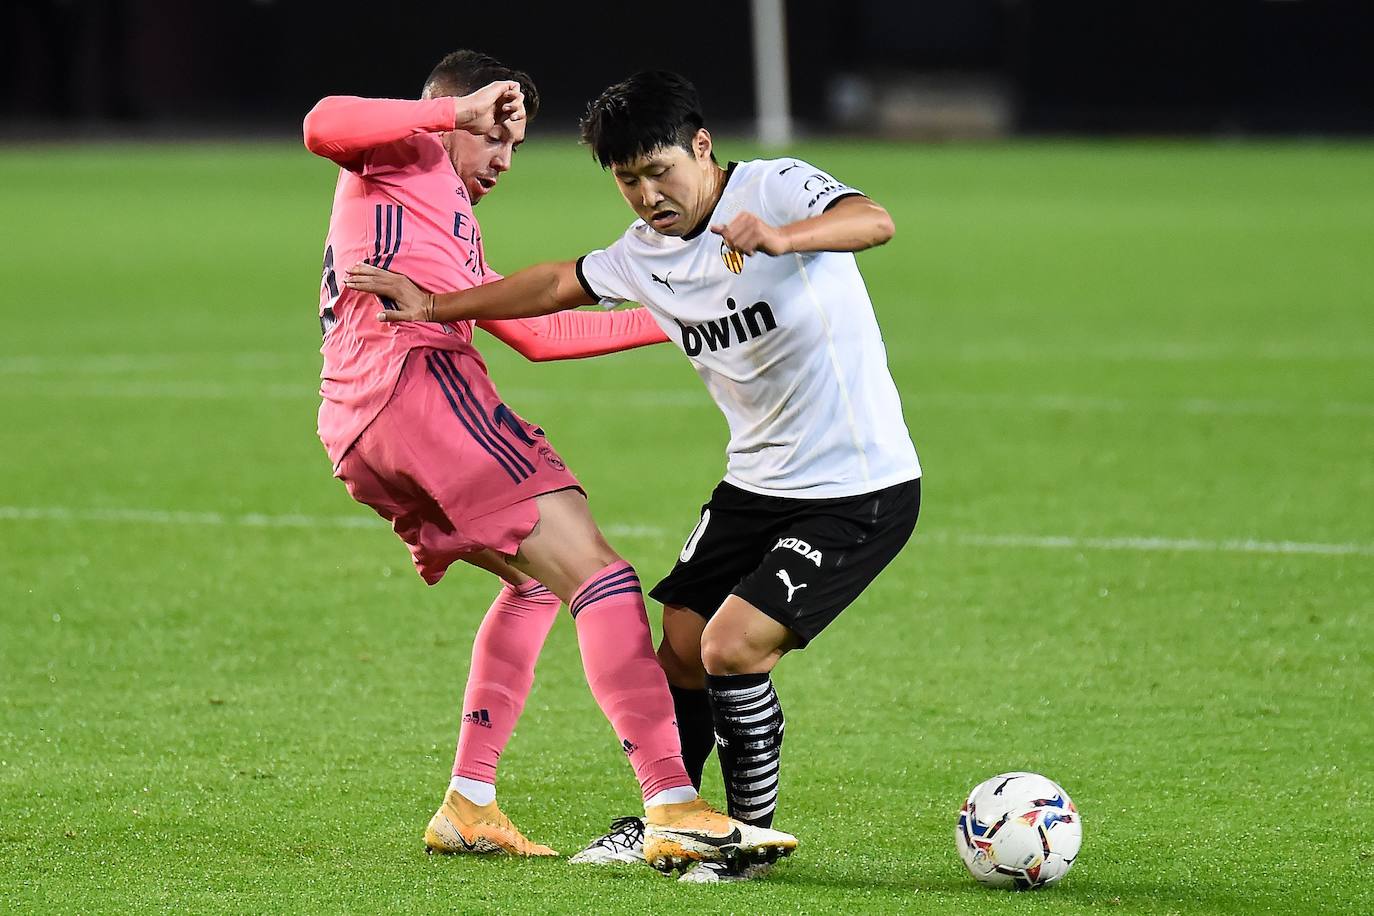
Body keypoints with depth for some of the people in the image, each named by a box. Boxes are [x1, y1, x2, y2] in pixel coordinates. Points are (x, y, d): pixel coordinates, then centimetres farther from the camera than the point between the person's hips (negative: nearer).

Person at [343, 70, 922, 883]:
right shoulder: (646, 253, 4)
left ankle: (753, 835, 2)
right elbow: (561, 284, 22)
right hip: (757, 481, 8)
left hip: (863, 492, -8)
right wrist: (434, 307, 23)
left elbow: (874, 222, -37)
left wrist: (781, 238, -56)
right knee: (681, 648, 10)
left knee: (732, 646, -17)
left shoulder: (779, 188, -17)